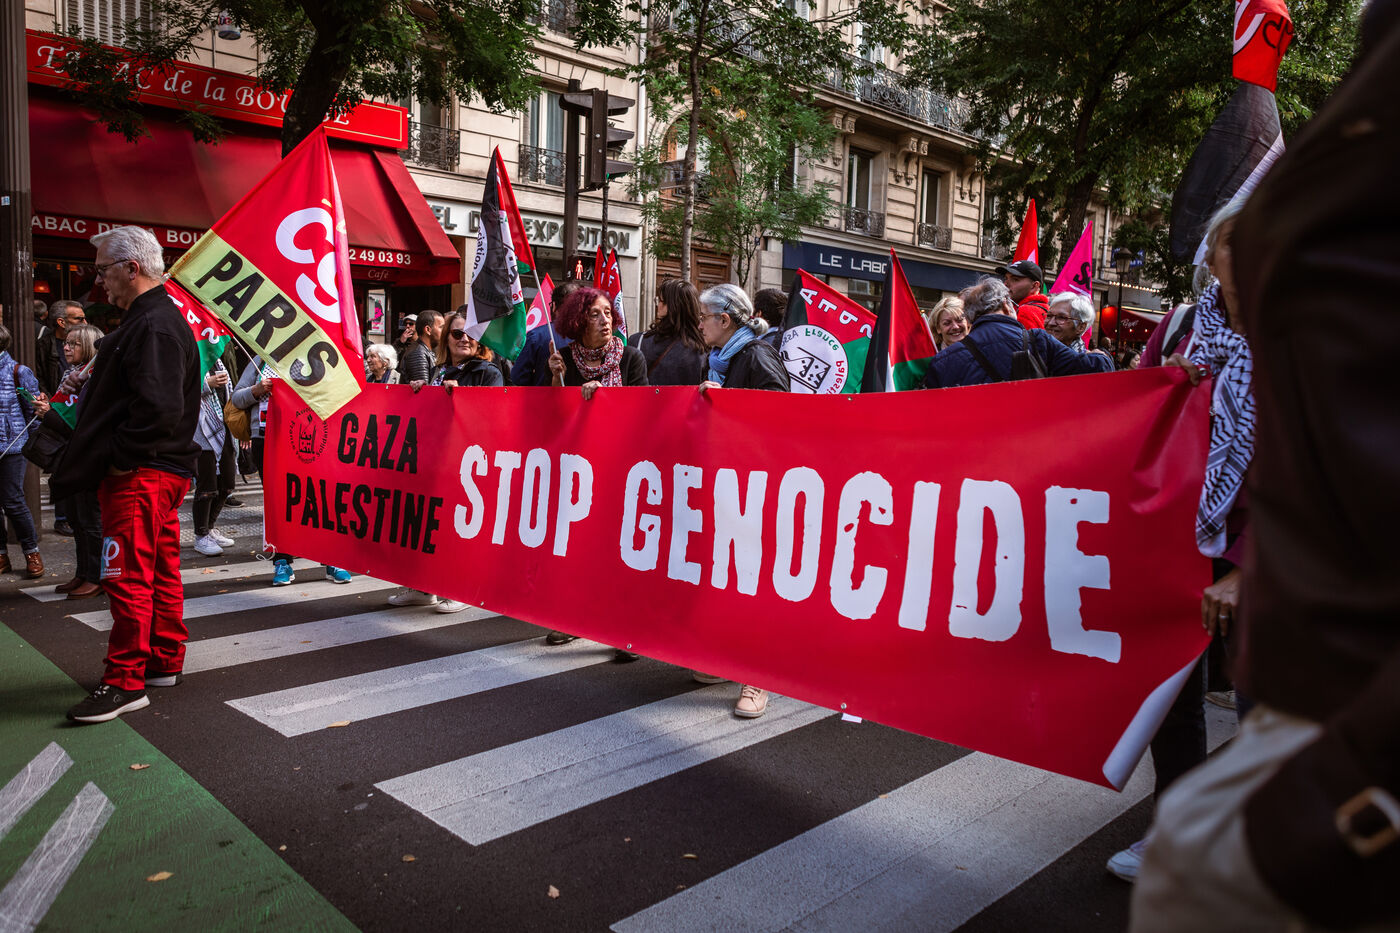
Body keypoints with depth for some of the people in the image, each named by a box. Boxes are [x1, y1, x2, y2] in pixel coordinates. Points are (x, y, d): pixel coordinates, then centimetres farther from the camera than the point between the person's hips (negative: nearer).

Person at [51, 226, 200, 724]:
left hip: (139, 477, -11)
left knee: (128, 577, -5)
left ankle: (125, 681, 2)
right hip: (162, 471, 11)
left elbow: (159, 408, -28)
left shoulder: (152, 325, -17)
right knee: (161, 572, 16)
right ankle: (164, 663, 26)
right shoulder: (159, 318, 17)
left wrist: (121, 457, -19)